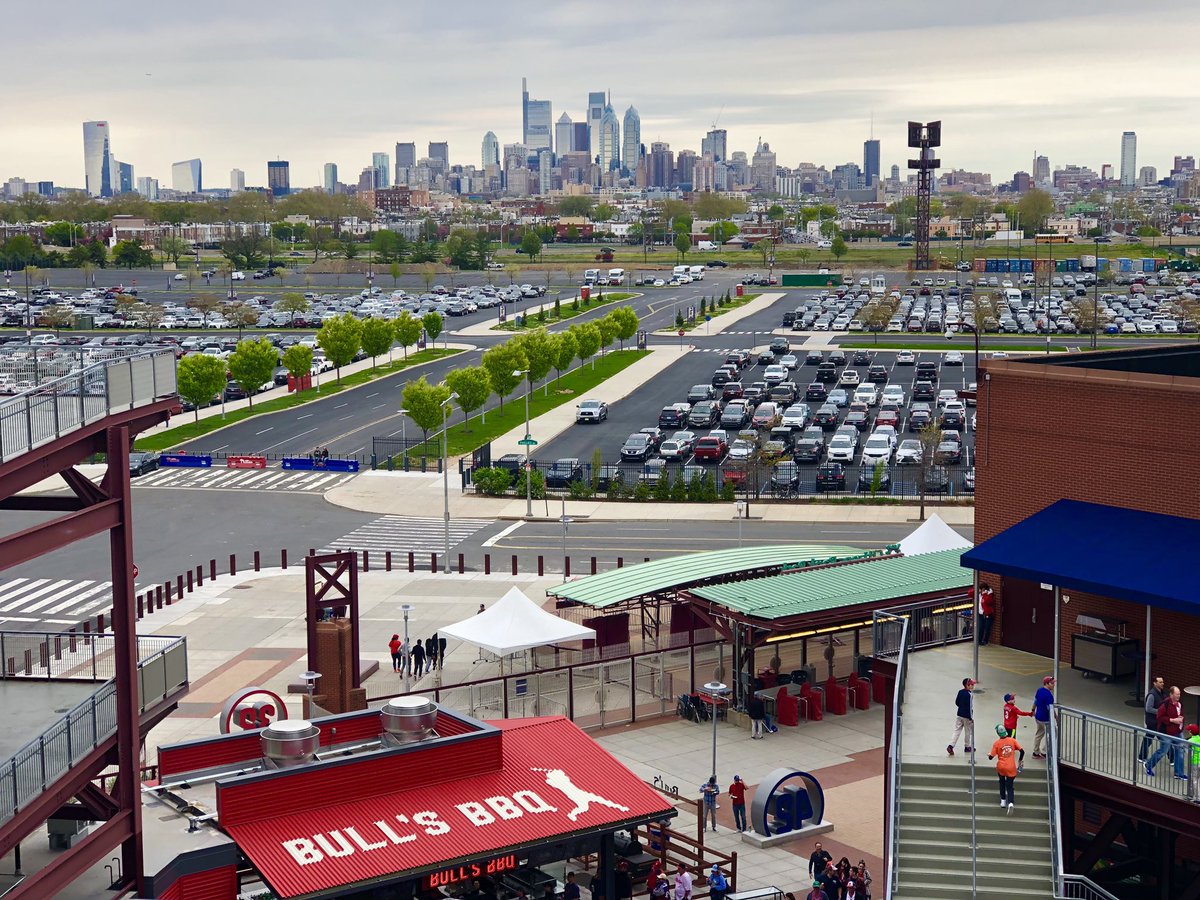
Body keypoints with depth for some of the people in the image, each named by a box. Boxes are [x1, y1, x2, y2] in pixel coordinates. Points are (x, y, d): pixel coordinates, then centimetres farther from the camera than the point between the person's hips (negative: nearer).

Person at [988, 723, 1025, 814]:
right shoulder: (1012, 740, -4)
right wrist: (1020, 760, 13)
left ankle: (1003, 801, 26)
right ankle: (1010, 803, -16)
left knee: (1002, 783, 27)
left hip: (1001, 767, 0)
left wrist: (989, 754, 18)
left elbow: (991, 757, -5)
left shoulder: (997, 743, -7)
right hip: (1011, 768, 0)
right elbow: (1022, 751, -4)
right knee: (1010, 787, 7)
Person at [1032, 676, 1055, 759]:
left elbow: (1035, 701, 15)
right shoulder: (1048, 695, -26)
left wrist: (1033, 710, 28)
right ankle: (1044, 752, 7)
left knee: (1039, 734, 19)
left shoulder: (1039, 690, 1)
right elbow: (1050, 709, -25)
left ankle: (1036, 753, 28)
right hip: (1045, 719, -9)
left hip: (1038, 717, 9)